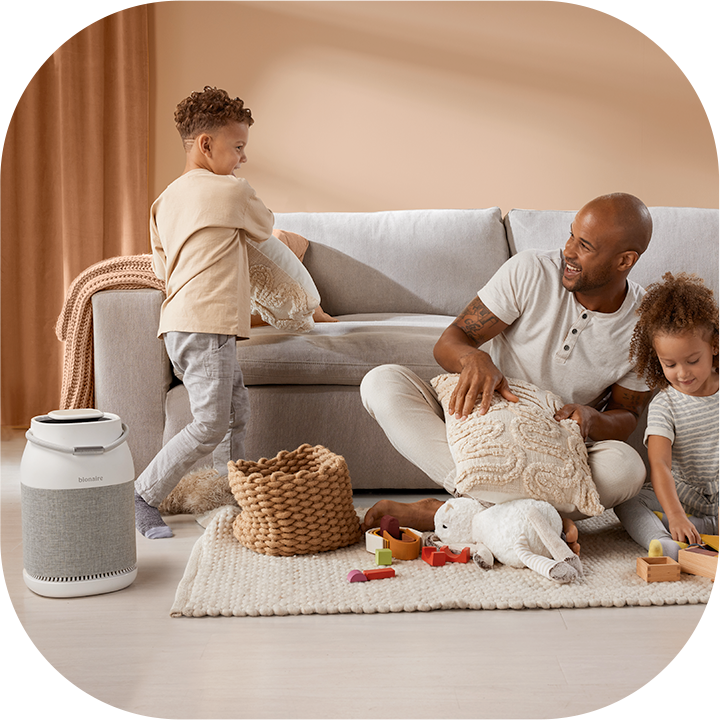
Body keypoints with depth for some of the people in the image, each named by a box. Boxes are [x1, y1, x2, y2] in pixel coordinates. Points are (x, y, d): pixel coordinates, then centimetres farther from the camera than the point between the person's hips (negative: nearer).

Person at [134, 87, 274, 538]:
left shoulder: (166, 200, 14)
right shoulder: (232, 191, -7)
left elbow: (162, 268, 16)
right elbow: (265, 228, 12)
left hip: (180, 321, 9)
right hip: (205, 326, -9)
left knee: (236, 409, 16)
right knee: (209, 426, -6)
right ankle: (144, 498, -1)